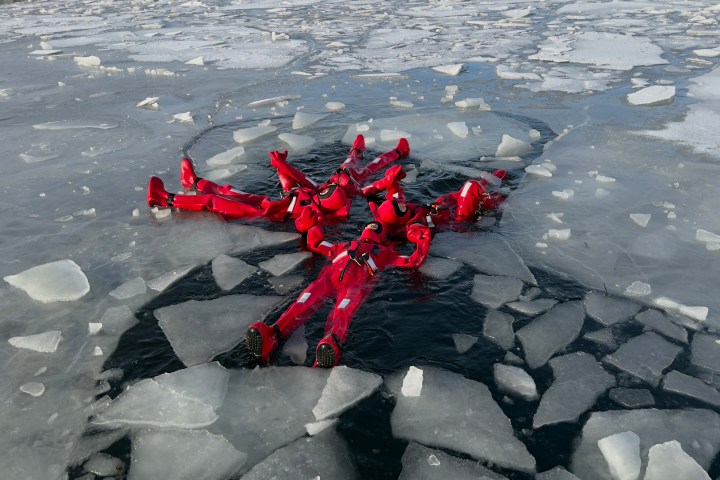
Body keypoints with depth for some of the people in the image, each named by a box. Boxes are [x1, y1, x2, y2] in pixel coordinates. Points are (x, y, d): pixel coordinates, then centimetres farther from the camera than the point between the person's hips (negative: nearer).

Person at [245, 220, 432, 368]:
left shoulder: (385, 252, 37)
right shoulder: (347, 245, 44)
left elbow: (414, 261, 30)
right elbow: (316, 245, 51)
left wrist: (423, 240, 31)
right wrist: (315, 233, 44)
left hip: (358, 279, -2)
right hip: (330, 274, 2)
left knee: (343, 310, -37)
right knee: (307, 301, -30)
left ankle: (332, 345, -69)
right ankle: (269, 336, -55)